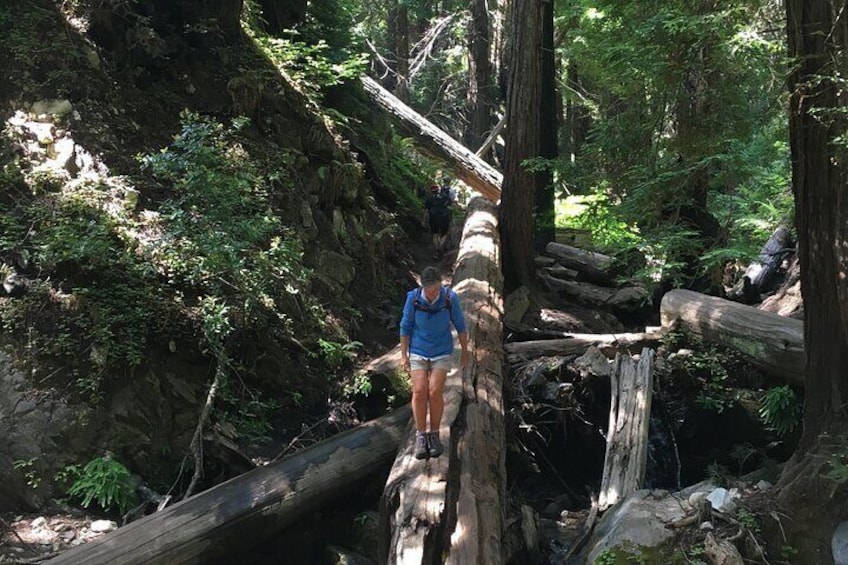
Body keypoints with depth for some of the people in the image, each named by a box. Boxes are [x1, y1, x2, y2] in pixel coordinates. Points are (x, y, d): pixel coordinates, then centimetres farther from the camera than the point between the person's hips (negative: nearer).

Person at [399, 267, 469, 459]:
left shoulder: (450, 298, -18)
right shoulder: (413, 298, -17)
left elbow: (460, 324, -3)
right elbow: (405, 326, -5)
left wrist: (465, 352, 4)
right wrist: (403, 355, -2)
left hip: (442, 353, 0)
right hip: (418, 352, 1)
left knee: (435, 392, -14)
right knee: (419, 392, -13)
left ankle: (434, 435, 5)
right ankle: (421, 437, 1)